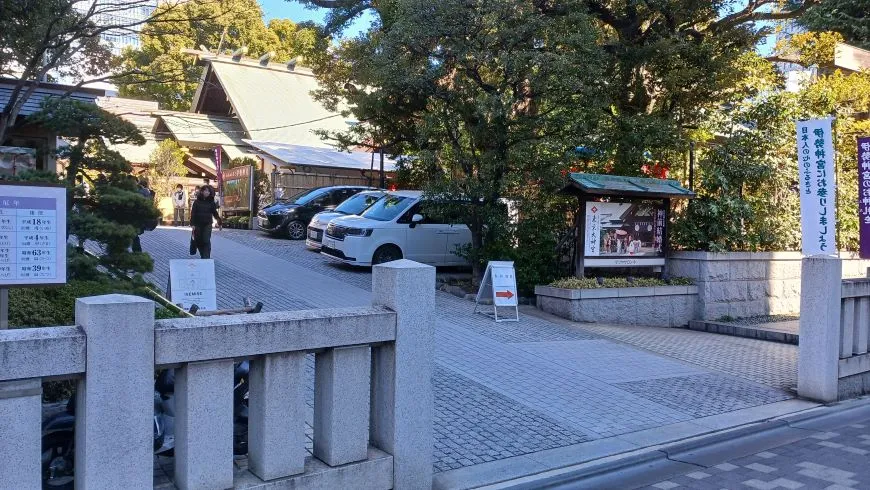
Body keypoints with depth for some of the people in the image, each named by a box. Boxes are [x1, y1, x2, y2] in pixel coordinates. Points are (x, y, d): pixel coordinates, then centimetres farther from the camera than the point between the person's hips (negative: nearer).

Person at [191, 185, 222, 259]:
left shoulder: (211, 202, 2)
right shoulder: (197, 202, 0)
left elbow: (215, 213, 9)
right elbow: (193, 213, -1)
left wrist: (220, 222, 8)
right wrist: (192, 224, -8)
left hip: (207, 225, -1)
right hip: (198, 225, 1)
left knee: (206, 241, -11)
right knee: (198, 241, 9)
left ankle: (206, 257, -11)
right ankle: (202, 255, 30)